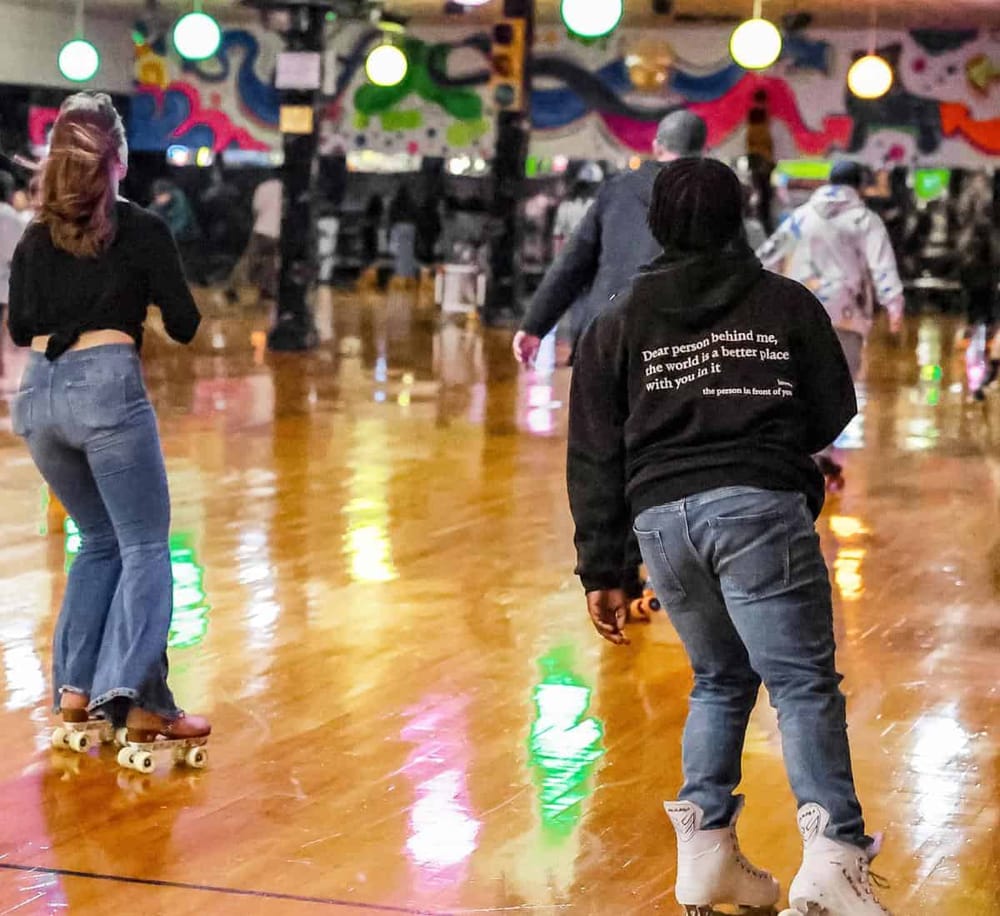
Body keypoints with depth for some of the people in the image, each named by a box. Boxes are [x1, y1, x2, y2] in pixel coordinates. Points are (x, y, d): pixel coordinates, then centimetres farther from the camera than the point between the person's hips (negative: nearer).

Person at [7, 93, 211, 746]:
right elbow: (185, 325, 2)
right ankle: (138, 700, -12)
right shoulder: (142, 229, -1)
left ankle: (76, 686, 14)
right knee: (146, 546, 0)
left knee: (100, 540, 20)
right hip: (108, 386, -5)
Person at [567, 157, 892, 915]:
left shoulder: (618, 326, 14)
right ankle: (833, 854, -19)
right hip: (760, 504, -3)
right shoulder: (788, 304, 8)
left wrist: (602, 573, 11)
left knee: (722, 678, 20)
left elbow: (595, 459, 10)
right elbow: (832, 418, 12)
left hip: (661, 516, 3)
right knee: (804, 683, -4)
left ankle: (706, 850, 12)